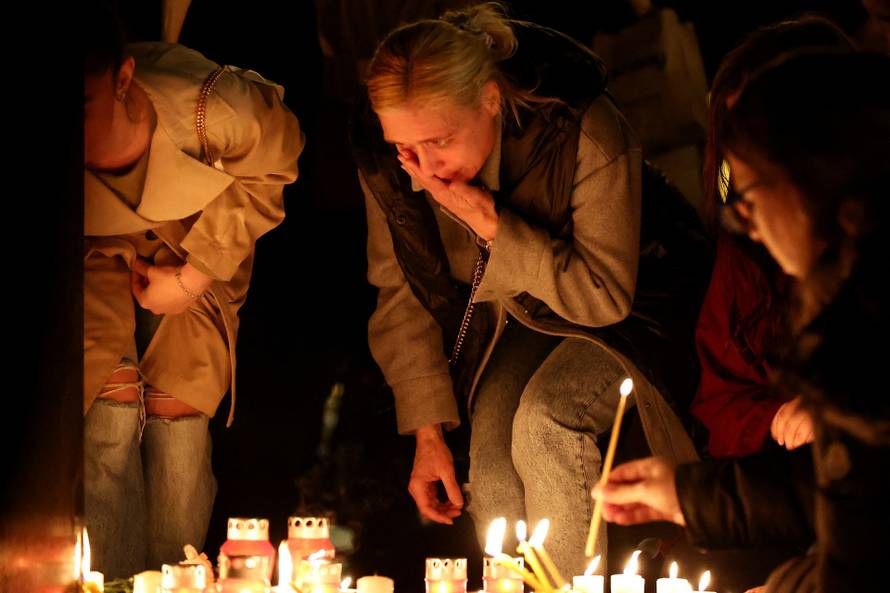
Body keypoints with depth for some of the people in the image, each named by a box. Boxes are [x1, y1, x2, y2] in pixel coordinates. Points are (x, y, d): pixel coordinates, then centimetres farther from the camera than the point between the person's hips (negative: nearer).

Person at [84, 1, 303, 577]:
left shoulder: (208, 108, -39)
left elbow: (274, 164, -14)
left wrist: (193, 277, -15)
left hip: (197, 244, 0)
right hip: (100, 255, 0)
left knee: (178, 405, -12)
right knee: (109, 403, -17)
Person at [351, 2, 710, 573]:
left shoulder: (586, 133, -33)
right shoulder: (386, 159, -18)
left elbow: (606, 295, -25)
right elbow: (404, 291, -3)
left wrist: (492, 228, -35)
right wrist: (428, 432, -5)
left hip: (633, 304, -4)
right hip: (517, 313, 4)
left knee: (545, 423, -29)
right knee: (493, 479, -15)